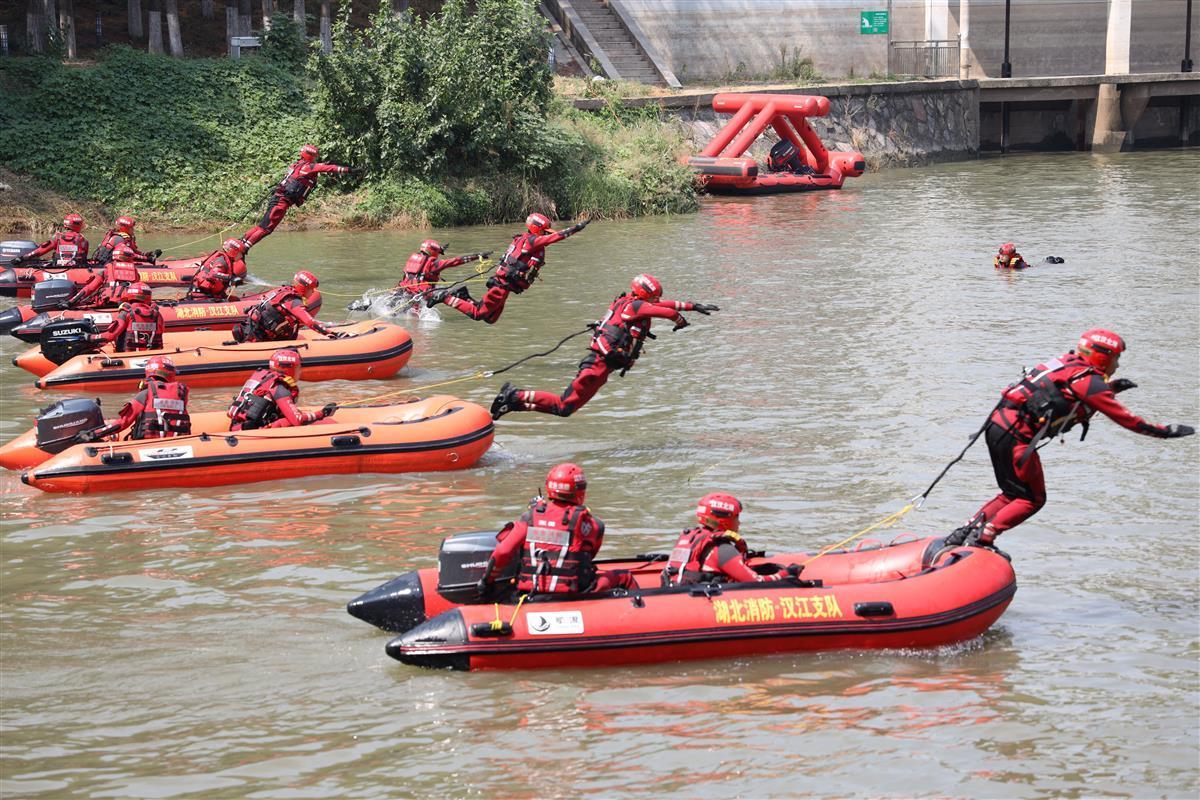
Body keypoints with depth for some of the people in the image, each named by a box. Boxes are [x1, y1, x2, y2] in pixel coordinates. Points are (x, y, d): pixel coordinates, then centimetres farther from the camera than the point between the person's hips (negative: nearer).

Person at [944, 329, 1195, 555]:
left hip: (998, 426, 9)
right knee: (1031, 499, 4)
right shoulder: (1090, 382, -8)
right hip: (1016, 436, -9)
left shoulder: (1071, 366, 15)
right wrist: (1166, 432, 1)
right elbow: (1124, 418, -6)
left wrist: (1111, 387, 25)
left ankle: (965, 532, 14)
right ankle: (982, 539, -3)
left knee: (1014, 494, 20)